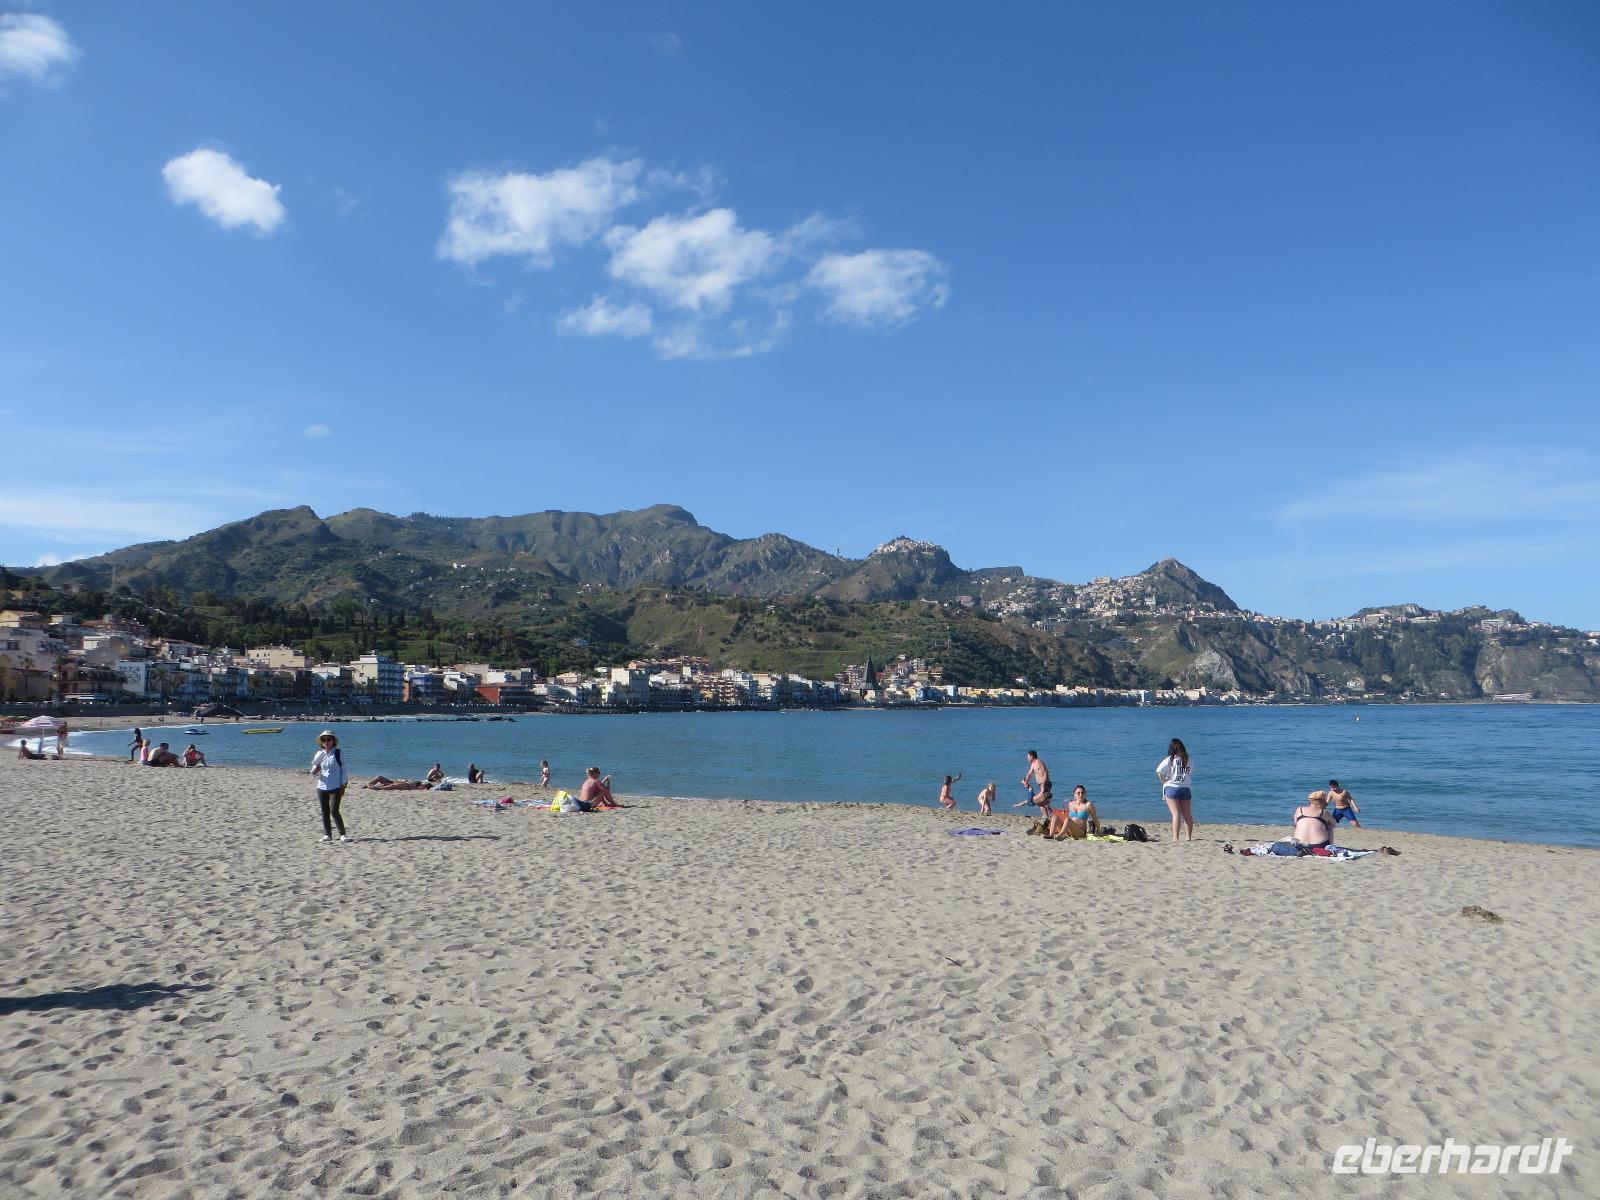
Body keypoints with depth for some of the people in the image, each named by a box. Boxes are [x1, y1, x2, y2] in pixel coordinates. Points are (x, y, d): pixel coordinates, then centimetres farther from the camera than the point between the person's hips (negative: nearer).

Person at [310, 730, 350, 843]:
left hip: (335, 787, -4)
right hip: (322, 787, 4)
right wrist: (315, 772, -12)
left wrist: (343, 786, -3)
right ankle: (327, 834, 17)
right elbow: (313, 773, 12)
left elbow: (343, 770, 1)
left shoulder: (339, 753, -1)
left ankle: (342, 834, 0)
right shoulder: (319, 754, 8)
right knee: (325, 812, 7)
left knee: (334, 812, -10)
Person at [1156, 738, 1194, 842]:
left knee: (1176, 814, -6)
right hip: (1185, 788, 4)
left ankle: (1175, 838, -14)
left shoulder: (1170, 760, -8)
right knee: (1187, 814, 14)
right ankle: (1190, 837, 22)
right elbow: (1189, 772, 6)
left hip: (1172, 788, -3)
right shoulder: (1187, 759, 4)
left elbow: (1159, 771, -17)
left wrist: (1164, 781, -3)